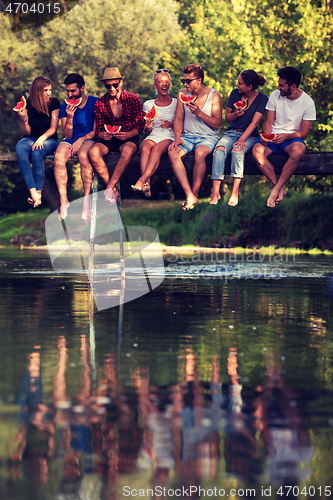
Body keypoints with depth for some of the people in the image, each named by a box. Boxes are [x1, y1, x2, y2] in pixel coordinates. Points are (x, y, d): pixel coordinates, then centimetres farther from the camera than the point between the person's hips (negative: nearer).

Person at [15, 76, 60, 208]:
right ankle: (33, 191, -45)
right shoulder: (28, 105, 2)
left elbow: (53, 128, -2)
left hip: (49, 139, -1)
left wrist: (42, 138, -21)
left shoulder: (54, 103, 0)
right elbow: (27, 132, 4)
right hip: (30, 139, 1)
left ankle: (39, 191, -32)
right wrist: (24, 119, -15)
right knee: (20, 149, -35)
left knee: (37, 152, -37)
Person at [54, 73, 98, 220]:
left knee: (83, 156, -39)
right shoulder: (65, 107, 10)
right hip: (70, 140, 3)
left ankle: (87, 202, -35)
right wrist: (69, 117, -10)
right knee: (59, 157, -32)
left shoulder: (95, 103, 2)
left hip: (89, 139, -3)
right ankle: (63, 201, -32)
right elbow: (67, 135, 6)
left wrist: (81, 139, -14)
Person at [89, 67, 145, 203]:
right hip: (108, 139, 2)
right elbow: (99, 129, 9)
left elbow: (140, 125, 0)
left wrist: (129, 135, -21)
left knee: (127, 151, -40)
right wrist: (101, 134, -17)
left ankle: (109, 188, -31)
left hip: (129, 138, -2)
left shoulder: (132, 99, 0)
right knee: (93, 152, -32)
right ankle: (113, 191, -24)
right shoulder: (100, 104, 5)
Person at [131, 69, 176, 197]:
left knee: (157, 148, -37)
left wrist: (171, 125, -11)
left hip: (170, 137, -2)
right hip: (153, 136, 2)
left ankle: (141, 180, -52)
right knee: (145, 147, -35)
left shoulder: (176, 103, 12)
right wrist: (148, 127, -5)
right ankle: (147, 185, -51)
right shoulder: (148, 105, 18)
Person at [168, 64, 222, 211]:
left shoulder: (214, 95, -3)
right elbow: (178, 119, 8)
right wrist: (177, 138, -9)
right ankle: (189, 195, -34)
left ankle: (195, 193, -21)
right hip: (188, 136, 3)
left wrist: (199, 112, -18)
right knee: (173, 152, -29)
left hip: (208, 137, -3)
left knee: (200, 153, -38)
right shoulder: (182, 94, 8)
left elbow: (217, 124, -6)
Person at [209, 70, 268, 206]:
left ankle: (235, 193, -36)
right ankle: (215, 192, -38)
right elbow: (227, 117, 13)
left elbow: (255, 122, -14)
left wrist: (242, 139, -26)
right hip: (231, 133, 3)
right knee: (219, 149, -30)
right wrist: (235, 114, -11)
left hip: (250, 136, -3)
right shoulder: (235, 93, 5)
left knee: (237, 150, -36)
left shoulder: (262, 99, -5)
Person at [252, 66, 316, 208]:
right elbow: (268, 122, 3)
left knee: (298, 151, -39)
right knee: (257, 151, -31)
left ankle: (276, 189, -29)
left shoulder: (307, 102, -7)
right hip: (273, 136, 3)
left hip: (293, 137, -3)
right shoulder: (275, 96, 0)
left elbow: (304, 133, -7)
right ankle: (280, 189, -23)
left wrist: (285, 136, -26)